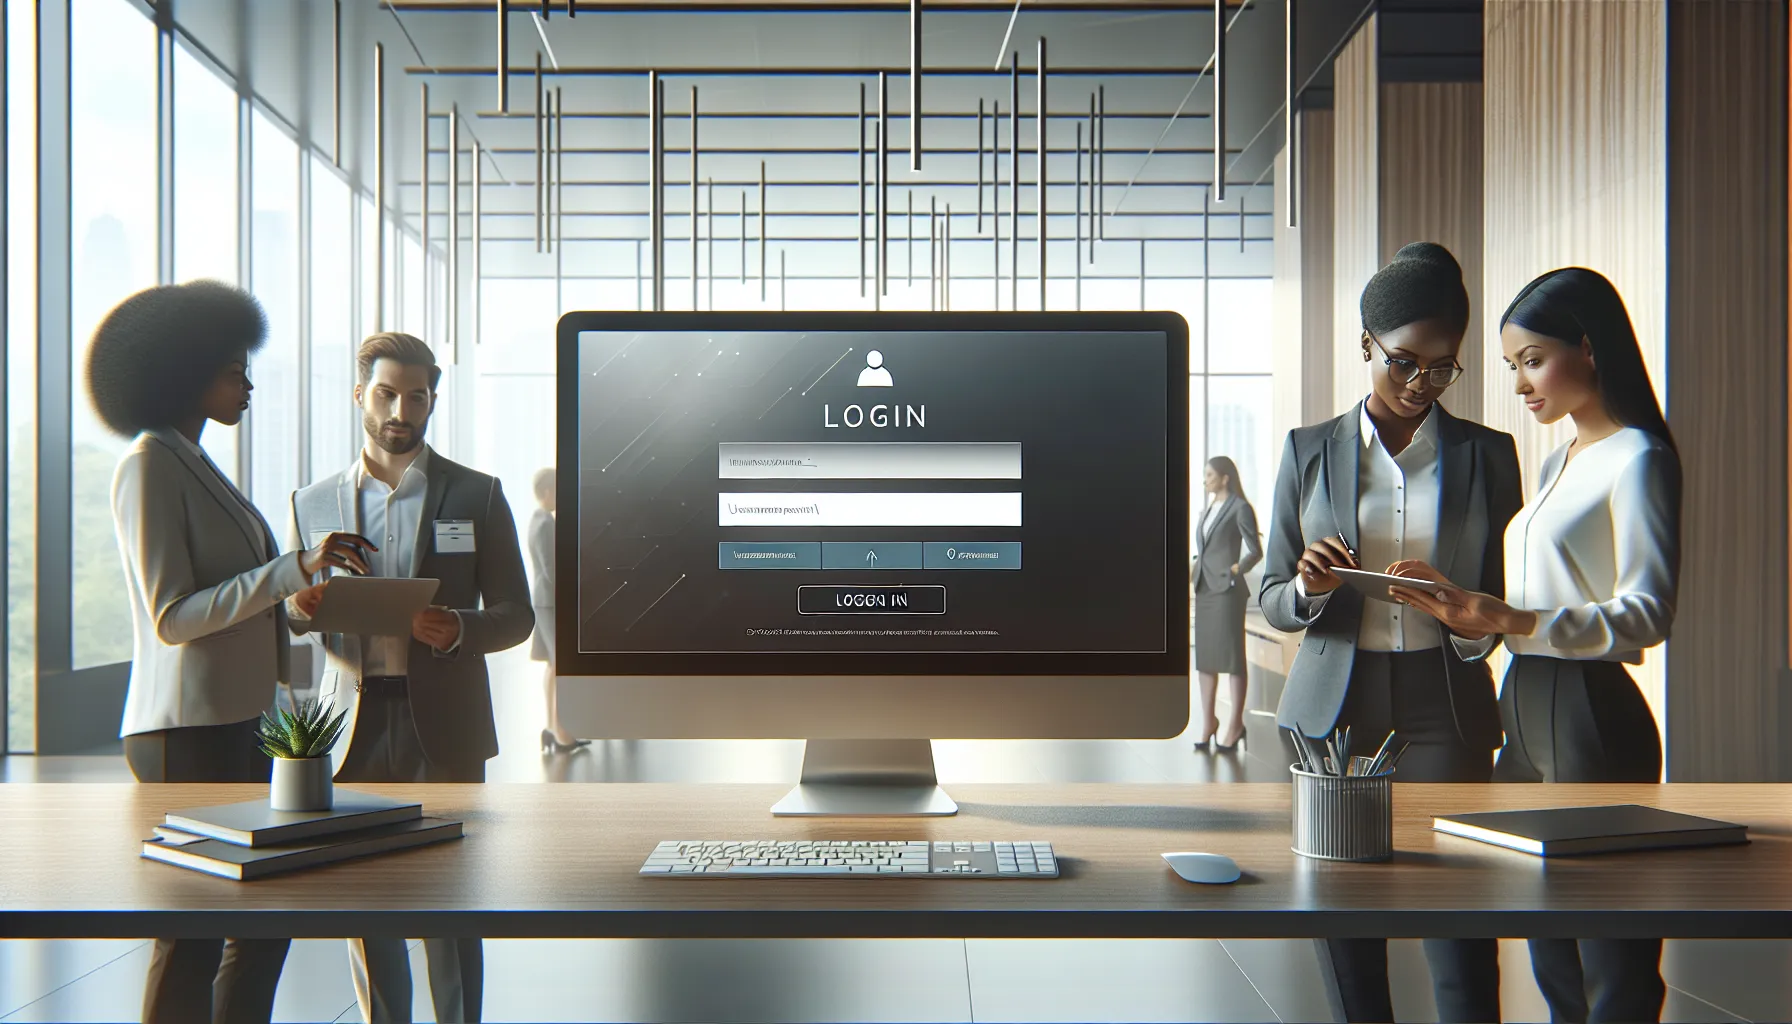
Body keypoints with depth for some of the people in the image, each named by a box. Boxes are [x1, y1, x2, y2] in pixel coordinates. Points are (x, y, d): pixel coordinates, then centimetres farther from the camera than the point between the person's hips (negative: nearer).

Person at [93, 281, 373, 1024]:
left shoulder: (194, 463, 17)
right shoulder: (149, 465, -11)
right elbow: (171, 616, -18)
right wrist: (295, 568, -23)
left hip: (237, 723, 9)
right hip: (187, 732, -9)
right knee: (193, 935, -1)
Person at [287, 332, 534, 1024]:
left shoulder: (476, 495, 5)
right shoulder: (314, 503, 10)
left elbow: (516, 616, 4)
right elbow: (291, 615, 14)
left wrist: (458, 631, -18)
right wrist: (303, 605, -11)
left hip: (442, 725, -2)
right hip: (353, 726, 2)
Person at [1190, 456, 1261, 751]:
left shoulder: (1240, 508, -7)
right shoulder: (1209, 508, 15)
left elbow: (1255, 551, -10)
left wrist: (1233, 572, -13)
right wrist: (1193, 571, 3)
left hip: (1227, 591, -8)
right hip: (1204, 590, 8)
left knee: (1231, 656, -1)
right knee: (1203, 656, 9)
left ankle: (1235, 724, 6)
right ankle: (1208, 720, 16)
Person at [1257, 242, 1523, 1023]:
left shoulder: (1487, 454, 6)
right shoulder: (1309, 451, 5)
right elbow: (1272, 599, 7)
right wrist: (1308, 588, -16)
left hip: (1444, 704, 0)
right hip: (1333, 704, 1)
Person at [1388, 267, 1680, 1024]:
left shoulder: (1637, 459, -8)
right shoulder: (1559, 460, 17)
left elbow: (1647, 612, -16)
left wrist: (1518, 621, -28)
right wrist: (1481, 614, 2)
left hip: (1589, 714, -8)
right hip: (1526, 707, 9)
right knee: (1552, 962, 15)